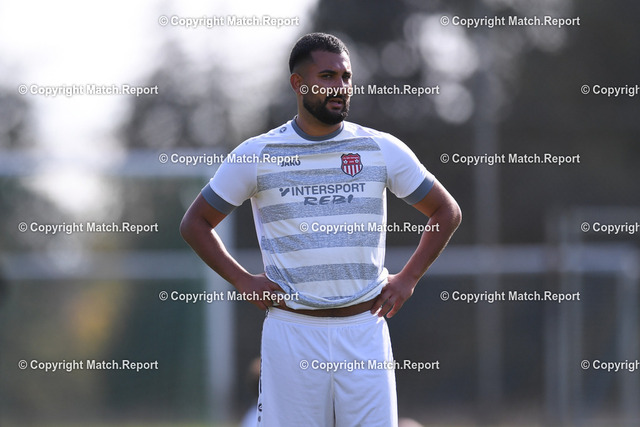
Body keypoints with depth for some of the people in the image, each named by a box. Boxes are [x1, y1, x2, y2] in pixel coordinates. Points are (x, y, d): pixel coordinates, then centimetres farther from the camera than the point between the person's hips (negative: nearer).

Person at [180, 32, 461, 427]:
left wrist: (408, 279, 7)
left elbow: (447, 212, 16)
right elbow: (196, 223, 13)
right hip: (292, 332, -1)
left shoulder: (382, 149, 6)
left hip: (364, 332, 1)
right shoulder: (256, 156, 3)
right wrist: (243, 281, 2)